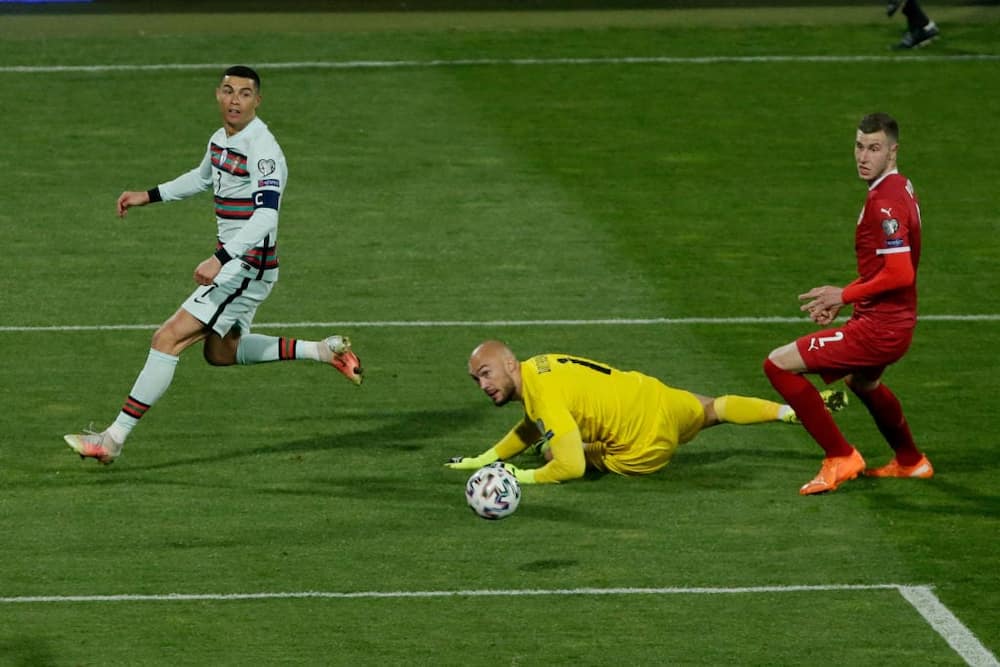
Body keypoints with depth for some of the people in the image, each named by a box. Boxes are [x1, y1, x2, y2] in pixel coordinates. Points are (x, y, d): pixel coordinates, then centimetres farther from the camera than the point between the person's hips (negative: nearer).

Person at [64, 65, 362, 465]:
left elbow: (266, 215, -33)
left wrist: (220, 259, -42)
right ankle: (323, 351, 27)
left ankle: (114, 438, -12)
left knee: (168, 339, -14)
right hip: (235, 263, 10)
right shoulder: (221, 139, 9)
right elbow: (203, 178, 32)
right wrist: (148, 197, 29)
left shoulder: (261, 149, -20)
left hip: (248, 266, -10)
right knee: (221, 352, 24)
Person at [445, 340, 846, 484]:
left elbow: (571, 468, -30)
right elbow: (530, 427, 19)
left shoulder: (544, 394, -26)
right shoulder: (539, 366, 2)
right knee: (714, 409, 35)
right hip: (654, 395, 8)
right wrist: (481, 461, 13)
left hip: (644, 444, -8)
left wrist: (523, 477, -16)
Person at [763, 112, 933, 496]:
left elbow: (900, 274, -29)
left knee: (779, 365, -10)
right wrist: (844, 298, 12)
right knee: (862, 381, 40)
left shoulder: (884, 204, -23)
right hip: (896, 322, 11)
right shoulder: (900, 188, 8)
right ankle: (910, 462, 58)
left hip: (878, 328, -11)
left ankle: (840, 458, -4)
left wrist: (844, 296, -18)